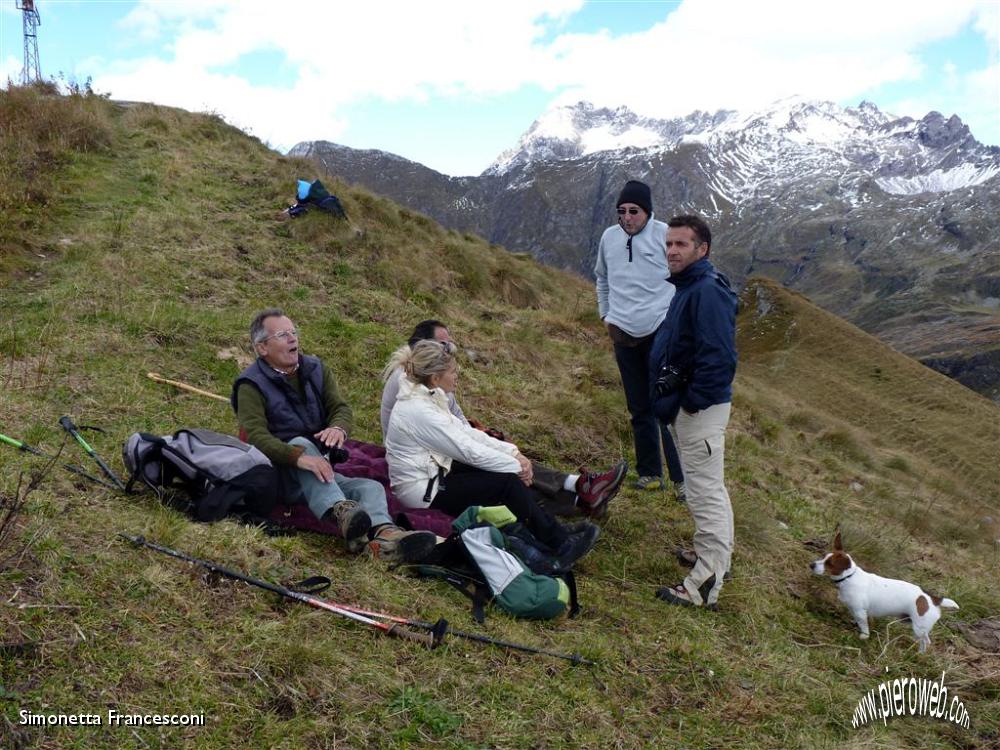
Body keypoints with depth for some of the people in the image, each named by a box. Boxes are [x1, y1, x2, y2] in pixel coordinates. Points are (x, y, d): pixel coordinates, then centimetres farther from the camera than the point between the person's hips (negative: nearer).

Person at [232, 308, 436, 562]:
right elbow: (256, 436, -22)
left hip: (319, 473, 5)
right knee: (300, 442, -33)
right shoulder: (252, 386, -6)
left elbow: (342, 408, 0)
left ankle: (384, 535, -54)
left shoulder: (316, 369, 11)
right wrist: (298, 456, -40)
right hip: (279, 473, -5)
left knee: (371, 487, -20)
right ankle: (341, 512, -57)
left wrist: (338, 428, -27)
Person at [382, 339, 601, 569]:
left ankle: (557, 531, 5)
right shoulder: (419, 411, -27)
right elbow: (470, 451, -22)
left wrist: (513, 452, -3)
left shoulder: (425, 396, 3)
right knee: (508, 482, -14)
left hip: (433, 471, 9)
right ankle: (558, 545, -1)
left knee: (509, 470, 3)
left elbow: (466, 431, 5)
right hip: (424, 492, -9)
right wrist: (516, 465, -11)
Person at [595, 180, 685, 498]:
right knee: (639, 409, 13)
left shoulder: (665, 235, -10)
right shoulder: (609, 237, 5)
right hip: (625, 336, 5)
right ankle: (650, 473, 25)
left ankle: (683, 478, 5)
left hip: (662, 333, -5)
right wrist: (606, 316, 16)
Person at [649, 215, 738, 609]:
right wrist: (671, 401, 16)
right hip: (684, 404, 11)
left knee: (705, 491, -6)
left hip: (700, 408, -11)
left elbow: (718, 356, -27)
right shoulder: (688, 287, 14)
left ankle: (705, 584, 0)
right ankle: (717, 554, 36)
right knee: (707, 488, 21)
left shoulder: (708, 291, -20)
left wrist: (691, 401, -21)